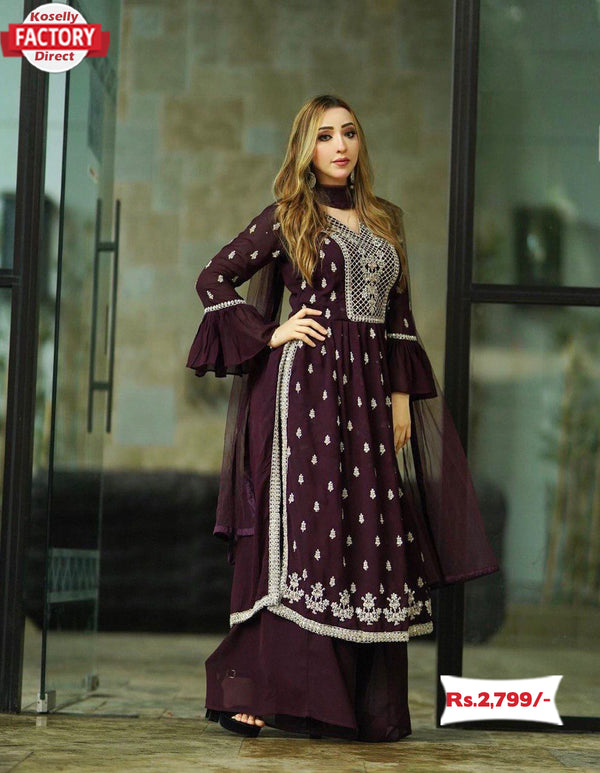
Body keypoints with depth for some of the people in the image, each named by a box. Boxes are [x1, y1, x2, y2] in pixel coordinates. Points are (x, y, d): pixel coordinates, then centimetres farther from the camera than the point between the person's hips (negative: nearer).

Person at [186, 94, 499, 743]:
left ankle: (368, 706, 3)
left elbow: (399, 314, 18)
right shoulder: (286, 218, 4)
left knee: (370, 537, 0)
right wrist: (270, 335, -4)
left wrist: (402, 396, 10)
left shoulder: (384, 220, 17)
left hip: (368, 388, 5)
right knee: (301, 530, -10)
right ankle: (266, 694, -7)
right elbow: (212, 280, 4)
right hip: (305, 385, -5)